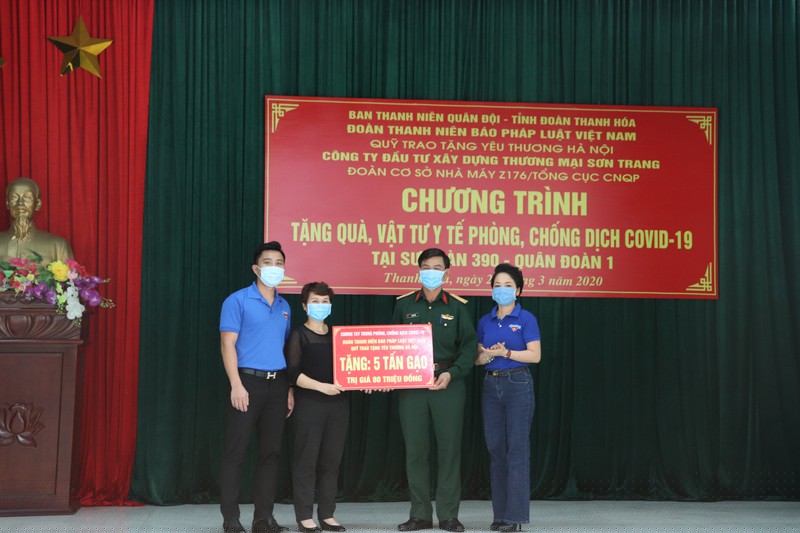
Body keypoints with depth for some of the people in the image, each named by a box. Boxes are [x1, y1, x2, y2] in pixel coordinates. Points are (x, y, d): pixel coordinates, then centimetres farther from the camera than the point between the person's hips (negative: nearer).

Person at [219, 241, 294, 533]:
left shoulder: (284, 307, 15)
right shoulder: (238, 300, -3)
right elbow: (228, 344, -9)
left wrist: (290, 388, 10)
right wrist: (236, 385, -17)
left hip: (277, 384, 6)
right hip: (248, 381, -6)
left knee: (271, 451, 8)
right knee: (236, 451, -3)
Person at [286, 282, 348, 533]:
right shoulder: (299, 335, 1)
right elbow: (294, 373, -8)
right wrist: (322, 387, -18)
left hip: (338, 403, 5)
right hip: (309, 404, -5)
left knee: (331, 461, 6)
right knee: (306, 460, -4)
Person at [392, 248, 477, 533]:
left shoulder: (457, 306, 4)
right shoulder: (404, 304, 8)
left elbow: (469, 346, 0)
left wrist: (451, 373, -13)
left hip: (448, 384, -1)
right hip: (411, 384, 1)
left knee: (449, 448, 0)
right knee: (415, 449, 3)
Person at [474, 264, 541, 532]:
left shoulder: (526, 319, -3)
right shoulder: (485, 321, 11)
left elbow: (535, 355, -10)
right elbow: (478, 358, 12)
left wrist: (505, 352, -18)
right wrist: (488, 355, -9)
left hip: (518, 384, -5)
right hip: (491, 385, 5)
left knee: (517, 448, -5)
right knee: (496, 448, 6)